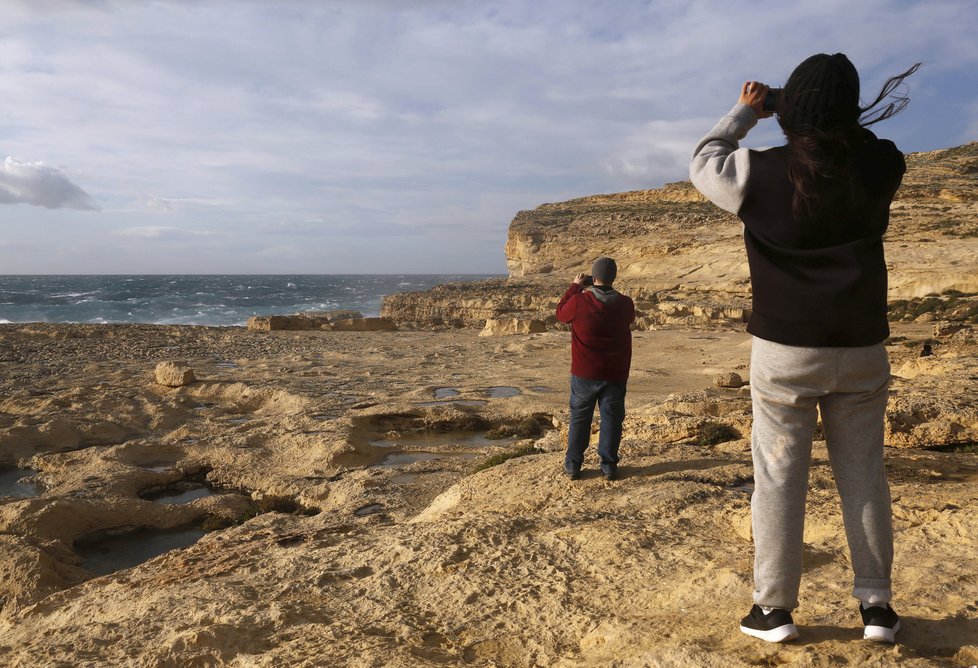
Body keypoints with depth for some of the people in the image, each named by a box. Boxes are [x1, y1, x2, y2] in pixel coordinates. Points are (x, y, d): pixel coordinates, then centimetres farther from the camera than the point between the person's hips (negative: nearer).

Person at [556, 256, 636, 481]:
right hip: (615, 374, 1)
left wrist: (575, 286, 11)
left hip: (584, 373, -1)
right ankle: (609, 466, 15)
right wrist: (610, 290, 15)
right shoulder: (625, 304, -8)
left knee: (579, 418, 12)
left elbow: (561, 313, 5)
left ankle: (573, 465, 17)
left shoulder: (579, 301, -15)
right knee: (611, 419, 11)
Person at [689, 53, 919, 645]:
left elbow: (704, 162, 9)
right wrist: (838, 114, 17)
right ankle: (877, 605, 22)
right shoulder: (882, 166, -3)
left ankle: (774, 607, 13)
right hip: (861, 349, 3)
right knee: (863, 474, 13)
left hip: (785, 350, -3)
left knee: (779, 477, 6)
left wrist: (746, 111, 19)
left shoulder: (763, 174, -11)